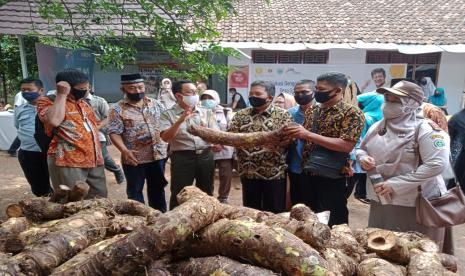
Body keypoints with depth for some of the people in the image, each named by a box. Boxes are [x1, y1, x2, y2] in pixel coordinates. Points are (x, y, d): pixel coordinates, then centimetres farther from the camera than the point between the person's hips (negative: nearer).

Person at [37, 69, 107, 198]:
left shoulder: (84, 103, 17)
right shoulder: (47, 101, -5)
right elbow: (54, 121, -27)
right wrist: (62, 94, -17)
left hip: (94, 161, 7)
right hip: (67, 162, -7)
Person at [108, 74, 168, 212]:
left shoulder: (155, 104, 6)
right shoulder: (117, 109, -7)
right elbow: (114, 133, -12)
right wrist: (124, 150, -25)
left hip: (158, 154, 4)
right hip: (134, 158, -4)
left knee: (157, 188, 17)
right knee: (135, 190, 9)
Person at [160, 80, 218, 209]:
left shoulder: (207, 112, 7)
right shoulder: (168, 114, -1)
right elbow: (165, 137, -13)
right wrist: (180, 120, -22)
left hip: (206, 156, 4)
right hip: (182, 158, -3)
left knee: (206, 194, 16)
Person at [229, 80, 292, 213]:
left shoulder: (282, 115, -3)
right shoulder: (241, 114, 8)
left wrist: (275, 143, -29)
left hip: (273, 173, -3)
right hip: (247, 172, 4)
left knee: (274, 213, 9)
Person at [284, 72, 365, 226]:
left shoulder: (352, 113, -11)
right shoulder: (312, 111, 9)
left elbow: (347, 145, -23)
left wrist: (309, 135, -26)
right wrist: (293, 134, -5)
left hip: (332, 177, -6)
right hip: (308, 174, 6)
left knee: (332, 224, 7)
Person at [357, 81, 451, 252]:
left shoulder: (425, 128, -15)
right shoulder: (377, 127, 6)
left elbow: (436, 165, -22)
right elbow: (362, 149, 19)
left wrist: (395, 184, -24)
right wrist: (363, 158, -7)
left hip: (417, 204, -6)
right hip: (381, 201, 6)